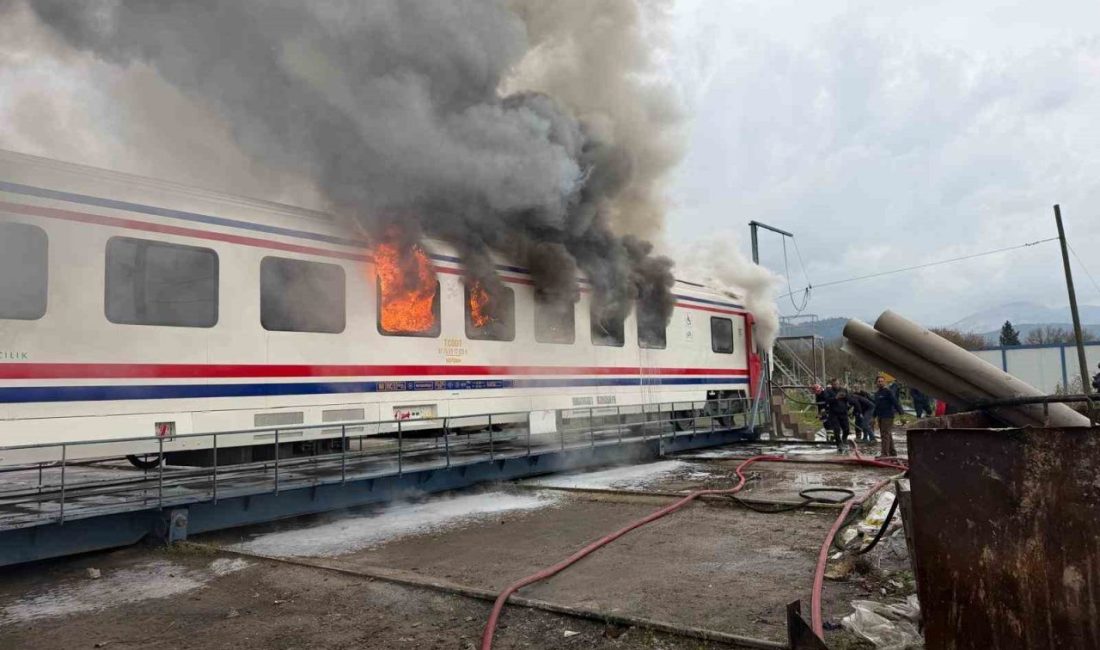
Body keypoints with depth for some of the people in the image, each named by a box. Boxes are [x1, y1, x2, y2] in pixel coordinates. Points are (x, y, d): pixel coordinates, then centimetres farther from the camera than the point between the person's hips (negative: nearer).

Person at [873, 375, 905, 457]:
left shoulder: (888, 392, -8)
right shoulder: (876, 393, 17)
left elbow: (896, 403, -14)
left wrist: (901, 413, -19)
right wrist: (874, 416, 26)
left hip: (888, 417, -8)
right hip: (880, 417, 9)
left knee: (885, 435, -11)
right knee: (888, 435, 14)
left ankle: (885, 453, -13)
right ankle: (892, 452, 23)